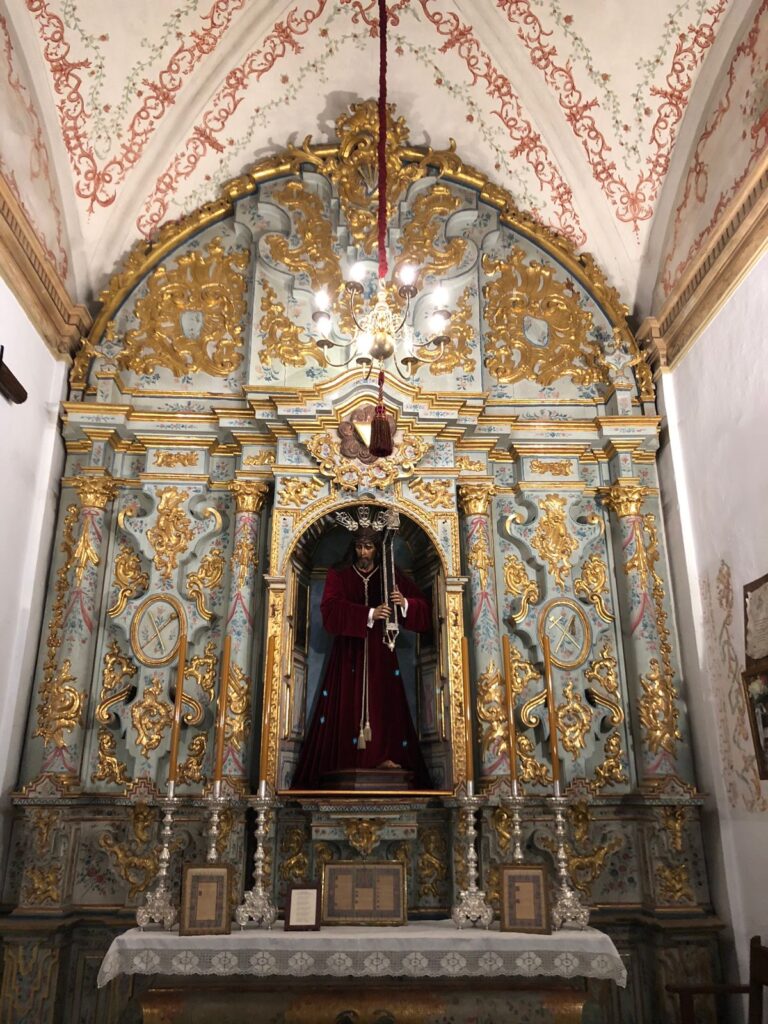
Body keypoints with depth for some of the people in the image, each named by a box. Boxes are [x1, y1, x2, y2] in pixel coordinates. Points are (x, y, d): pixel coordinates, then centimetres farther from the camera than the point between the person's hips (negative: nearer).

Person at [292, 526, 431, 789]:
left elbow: (422, 607, 5)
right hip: (349, 651, -1)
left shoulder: (391, 576, 10)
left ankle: (385, 757, -7)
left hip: (381, 652, 1)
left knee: (384, 702, -6)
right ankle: (345, 762, -7)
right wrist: (369, 613, -20)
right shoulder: (339, 576, 8)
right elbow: (330, 609, -10)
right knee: (348, 703, -6)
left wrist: (404, 603, -18)